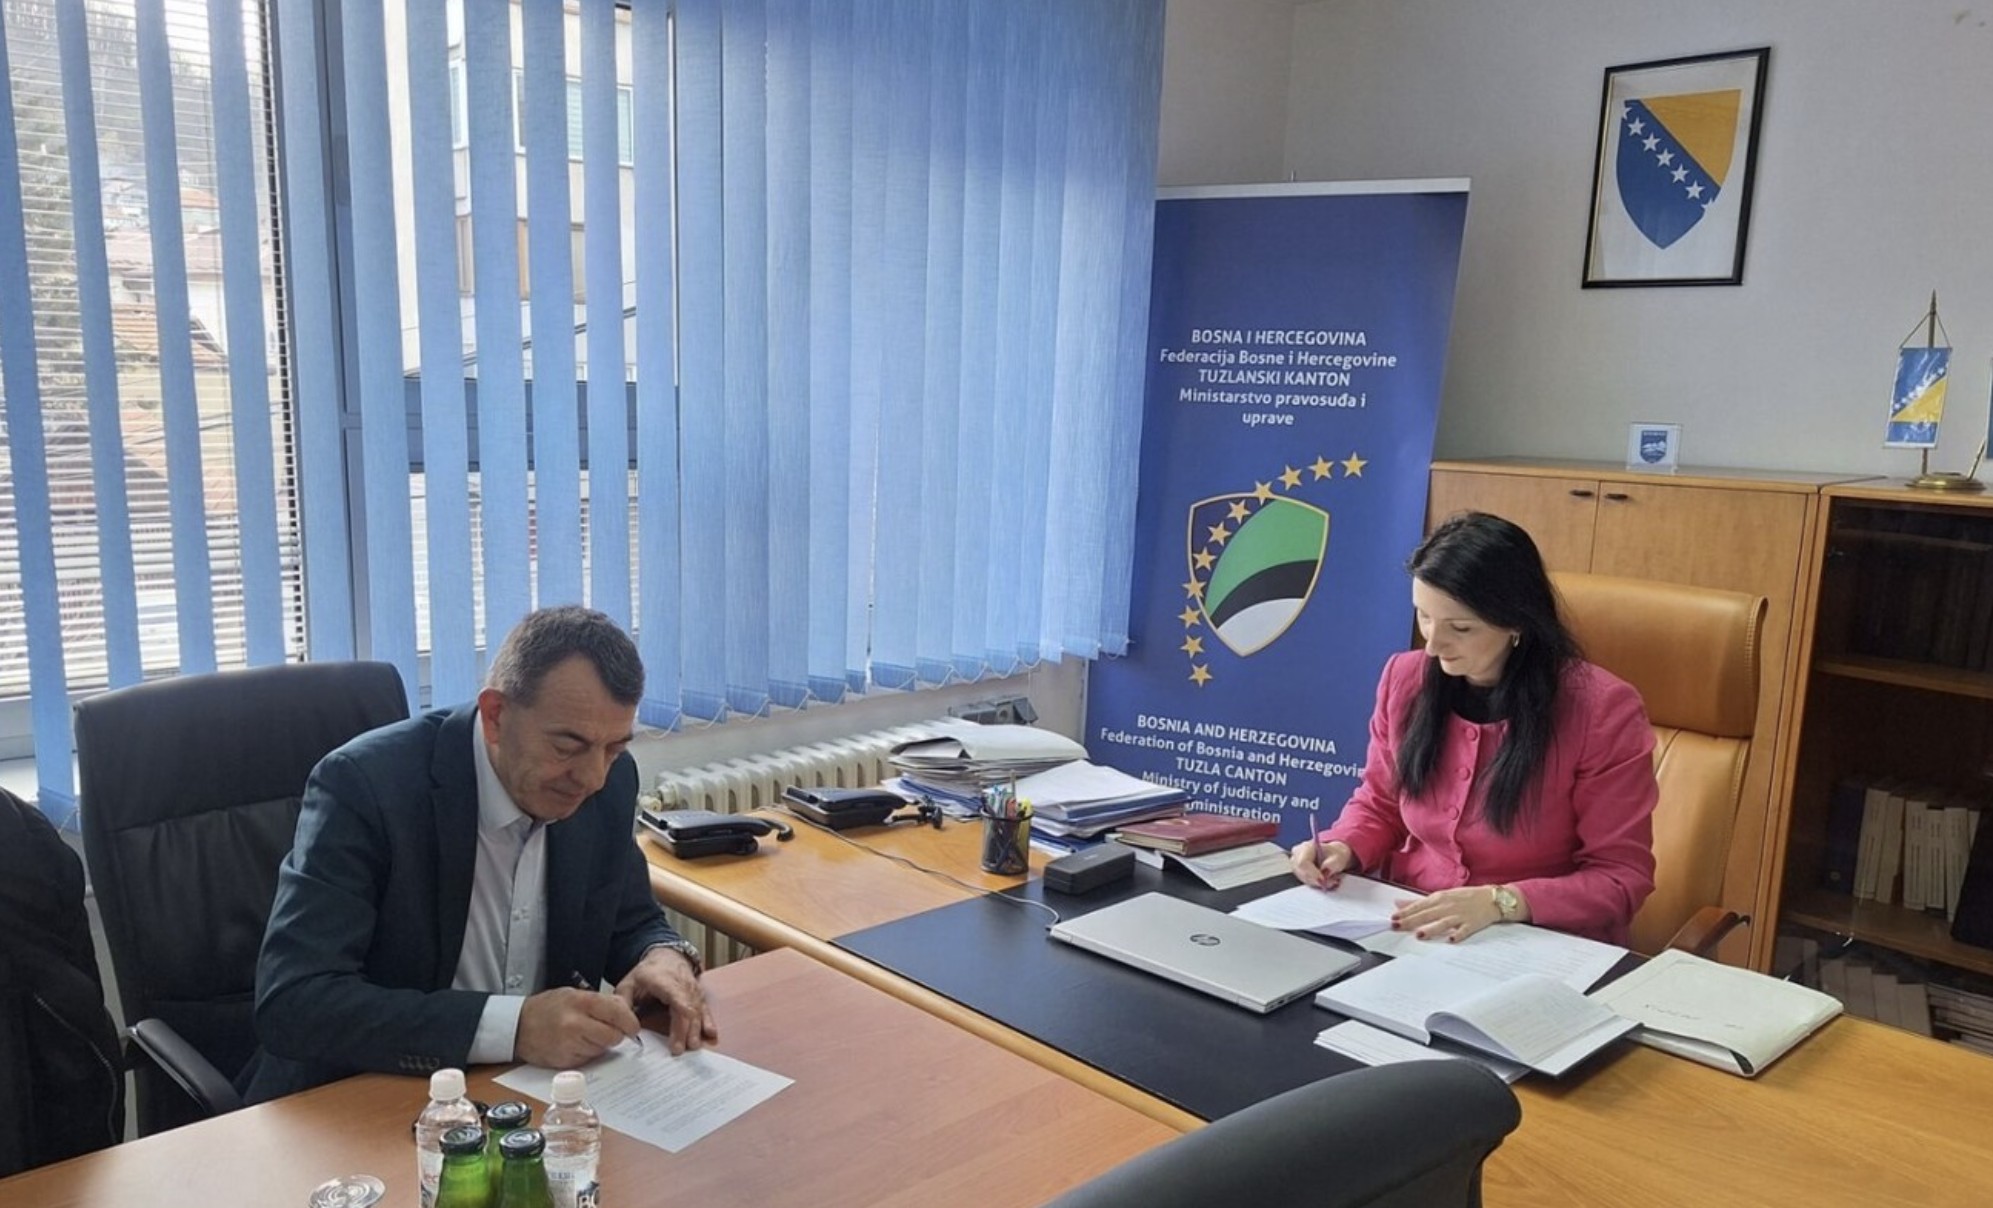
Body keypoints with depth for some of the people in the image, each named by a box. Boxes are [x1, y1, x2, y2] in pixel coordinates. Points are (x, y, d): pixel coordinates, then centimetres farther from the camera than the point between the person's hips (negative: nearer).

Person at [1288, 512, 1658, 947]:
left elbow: (1622, 876, -9)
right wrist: (1342, 847, -6)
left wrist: (1502, 902, -23)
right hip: (1406, 929, 4)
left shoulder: (1603, 710, -13)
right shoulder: (1405, 678, -1)